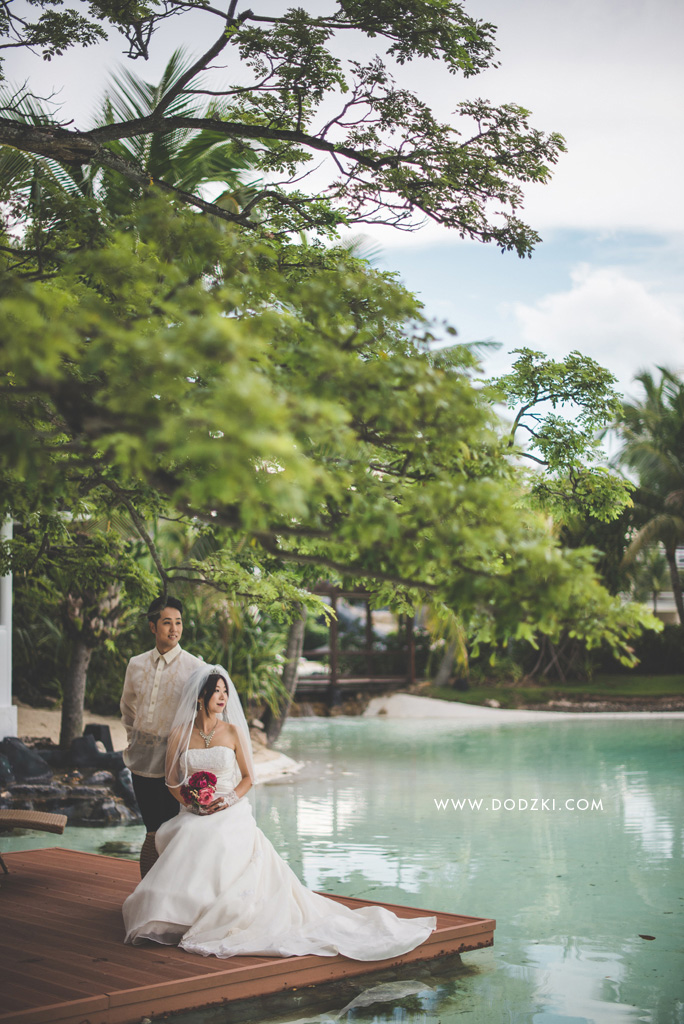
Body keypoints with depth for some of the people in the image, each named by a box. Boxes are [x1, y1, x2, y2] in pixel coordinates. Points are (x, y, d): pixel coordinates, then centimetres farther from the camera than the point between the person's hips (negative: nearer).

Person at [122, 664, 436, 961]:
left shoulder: (233, 731, 6)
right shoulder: (180, 733, 7)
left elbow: (248, 777, 9)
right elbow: (171, 780, 8)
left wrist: (230, 799, -10)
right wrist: (190, 803, -10)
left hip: (231, 814, -1)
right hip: (193, 817, 1)